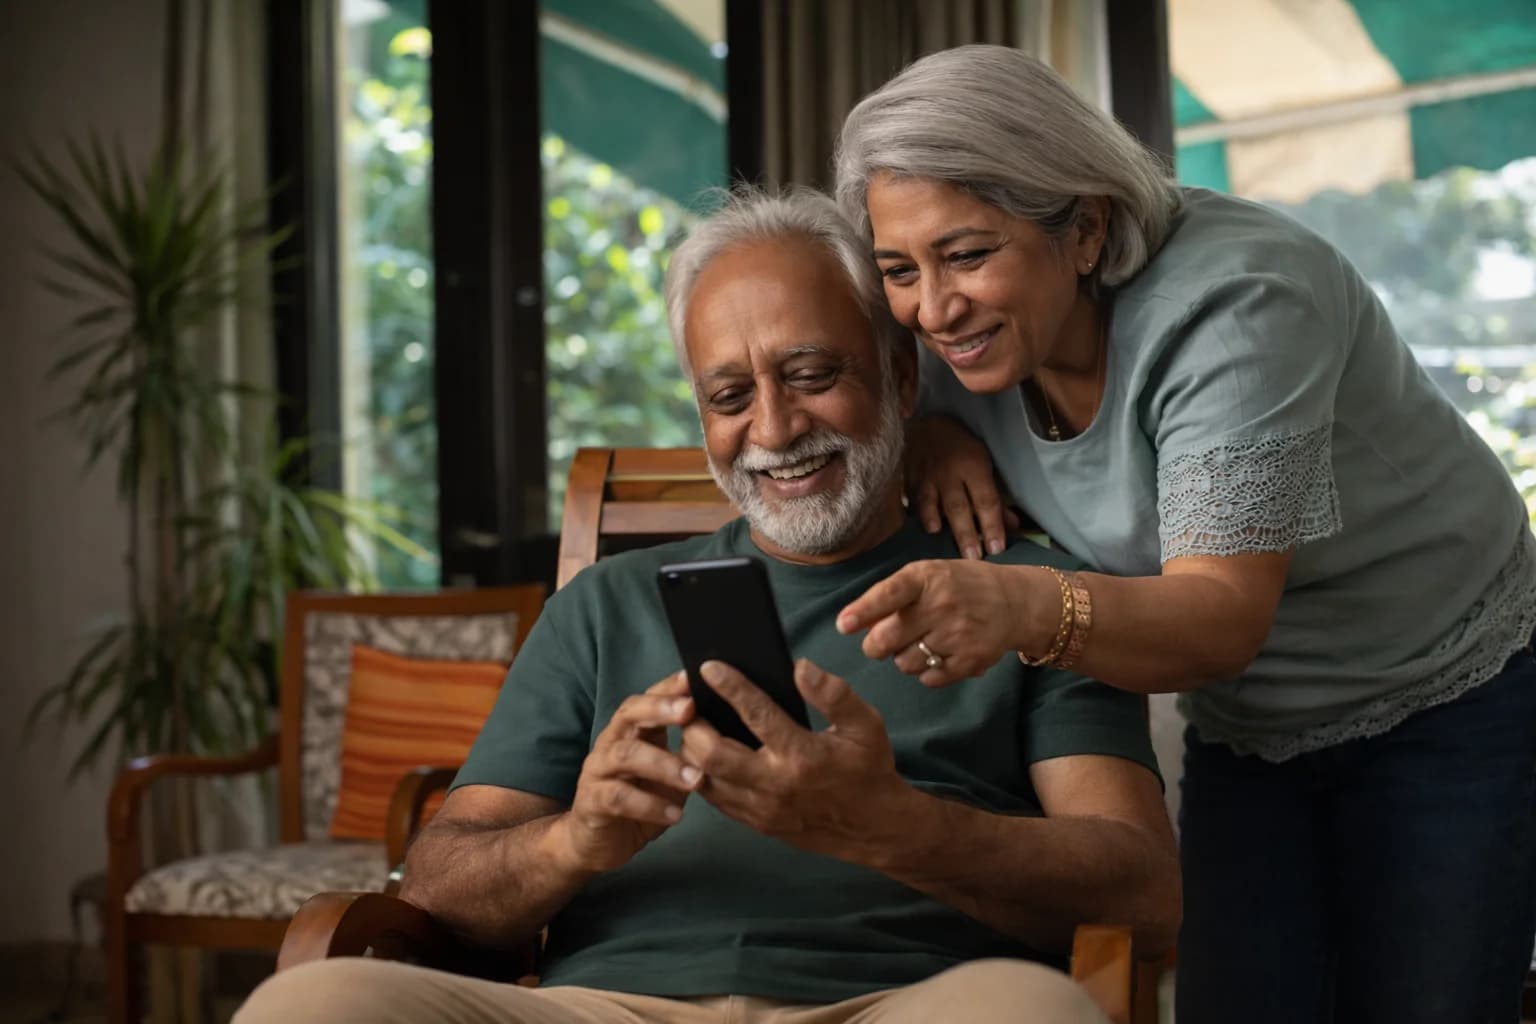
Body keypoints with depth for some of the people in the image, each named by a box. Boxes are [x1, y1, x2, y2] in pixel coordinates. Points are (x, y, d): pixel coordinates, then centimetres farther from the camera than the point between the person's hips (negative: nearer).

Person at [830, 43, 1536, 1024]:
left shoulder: (1229, 300, -31)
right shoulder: (969, 331, -12)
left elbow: (1226, 614, -39)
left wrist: (1028, 608, -59)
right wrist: (928, 435, -17)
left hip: (1445, 711, -5)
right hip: (1245, 735, 5)